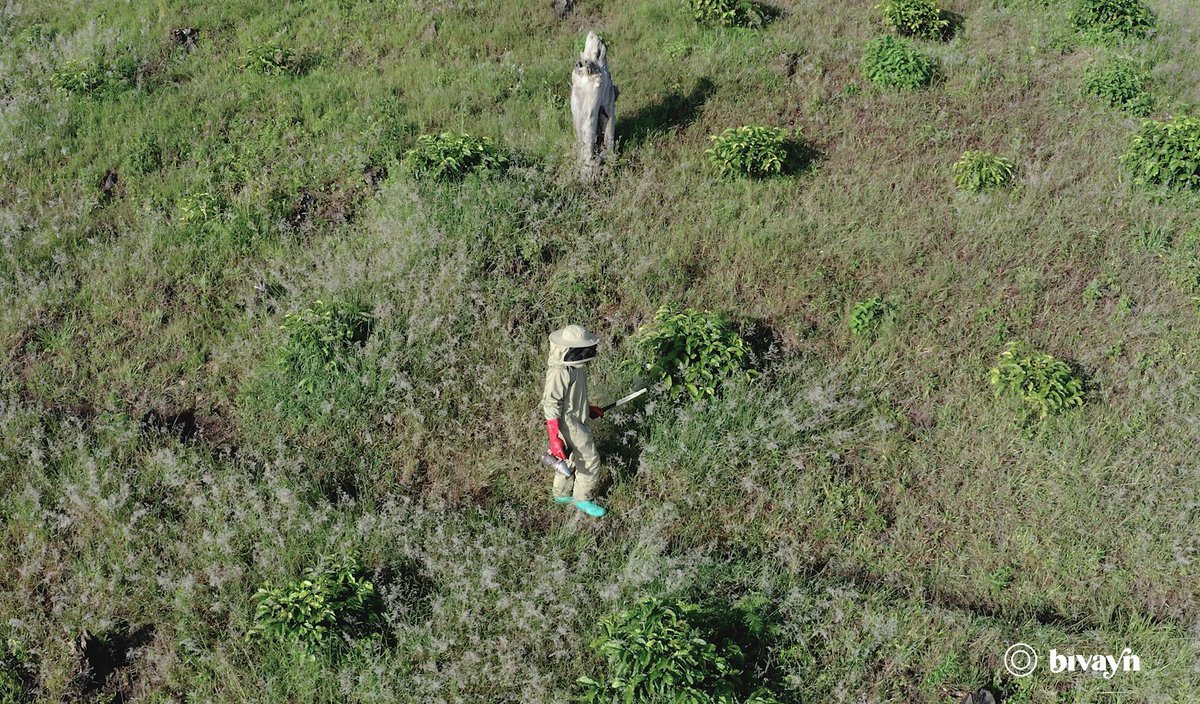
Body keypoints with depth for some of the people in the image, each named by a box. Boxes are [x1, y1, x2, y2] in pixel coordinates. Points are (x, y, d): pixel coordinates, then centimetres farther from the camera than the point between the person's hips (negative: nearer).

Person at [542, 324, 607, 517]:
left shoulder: (573, 364, -3)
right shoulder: (559, 371, -31)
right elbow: (551, 405, -28)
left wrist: (588, 408, 23)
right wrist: (554, 439, -27)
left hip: (576, 417, 9)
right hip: (567, 422, -9)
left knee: (570, 458, 23)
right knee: (590, 460, 1)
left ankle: (562, 494, 41)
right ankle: (583, 499, 19)